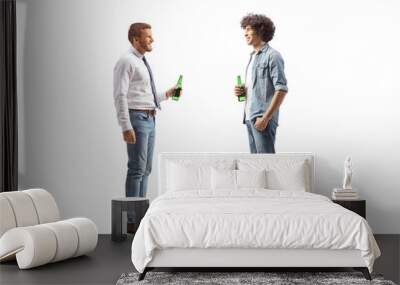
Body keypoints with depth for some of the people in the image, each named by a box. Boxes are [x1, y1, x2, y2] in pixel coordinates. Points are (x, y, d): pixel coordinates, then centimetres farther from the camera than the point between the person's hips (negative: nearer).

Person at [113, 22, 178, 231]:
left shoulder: (142, 62, 19)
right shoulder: (126, 62, -9)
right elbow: (120, 96, -16)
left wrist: (166, 95, 14)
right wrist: (126, 126, -22)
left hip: (149, 119, 9)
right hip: (137, 119, -9)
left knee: (146, 169, 11)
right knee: (137, 169, -8)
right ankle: (132, 220, -4)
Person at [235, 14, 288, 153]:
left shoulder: (272, 56, -8)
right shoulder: (253, 56, 17)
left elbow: (281, 89, -15)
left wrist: (265, 118, -19)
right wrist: (242, 90, 5)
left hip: (263, 118, -8)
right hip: (250, 117, 8)